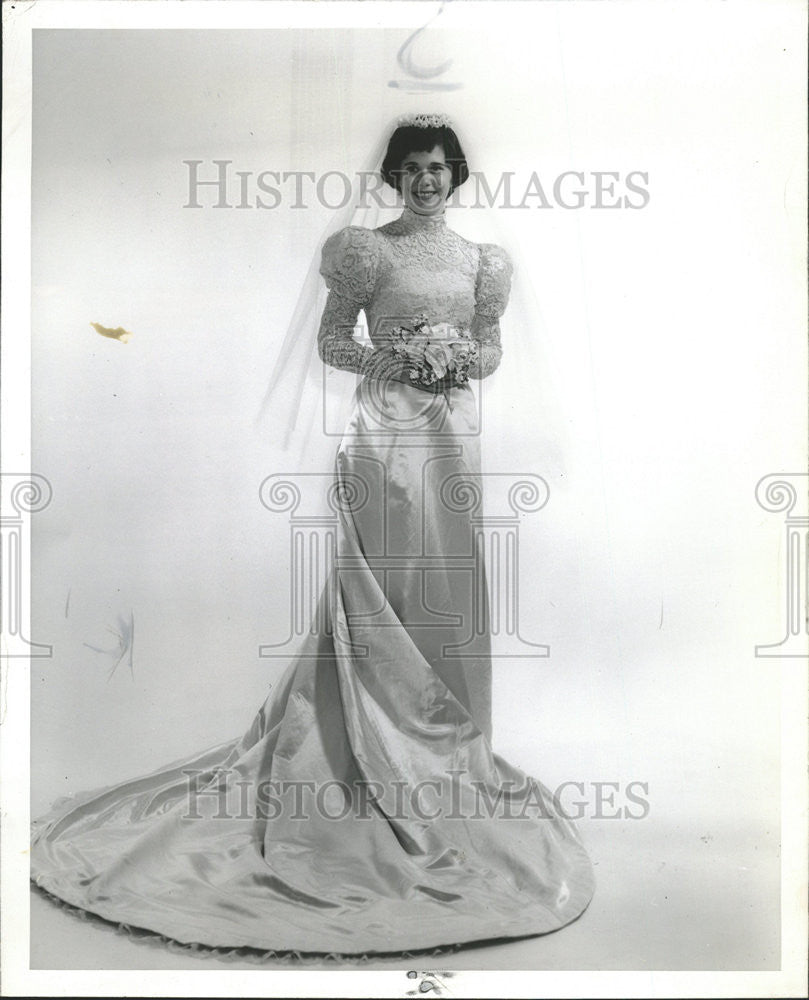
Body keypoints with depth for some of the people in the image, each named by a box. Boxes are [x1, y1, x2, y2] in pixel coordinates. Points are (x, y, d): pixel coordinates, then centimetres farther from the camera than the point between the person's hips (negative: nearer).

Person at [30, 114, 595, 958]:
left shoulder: (480, 261, 15)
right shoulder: (367, 249, 3)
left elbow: (492, 349, 18)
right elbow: (331, 339, 2)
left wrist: (462, 360, -4)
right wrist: (396, 358, -13)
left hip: (453, 430, 4)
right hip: (385, 427, -4)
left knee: (446, 580, 6)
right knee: (382, 579, -3)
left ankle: (446, 742, 18)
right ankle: (380, 746, 8)